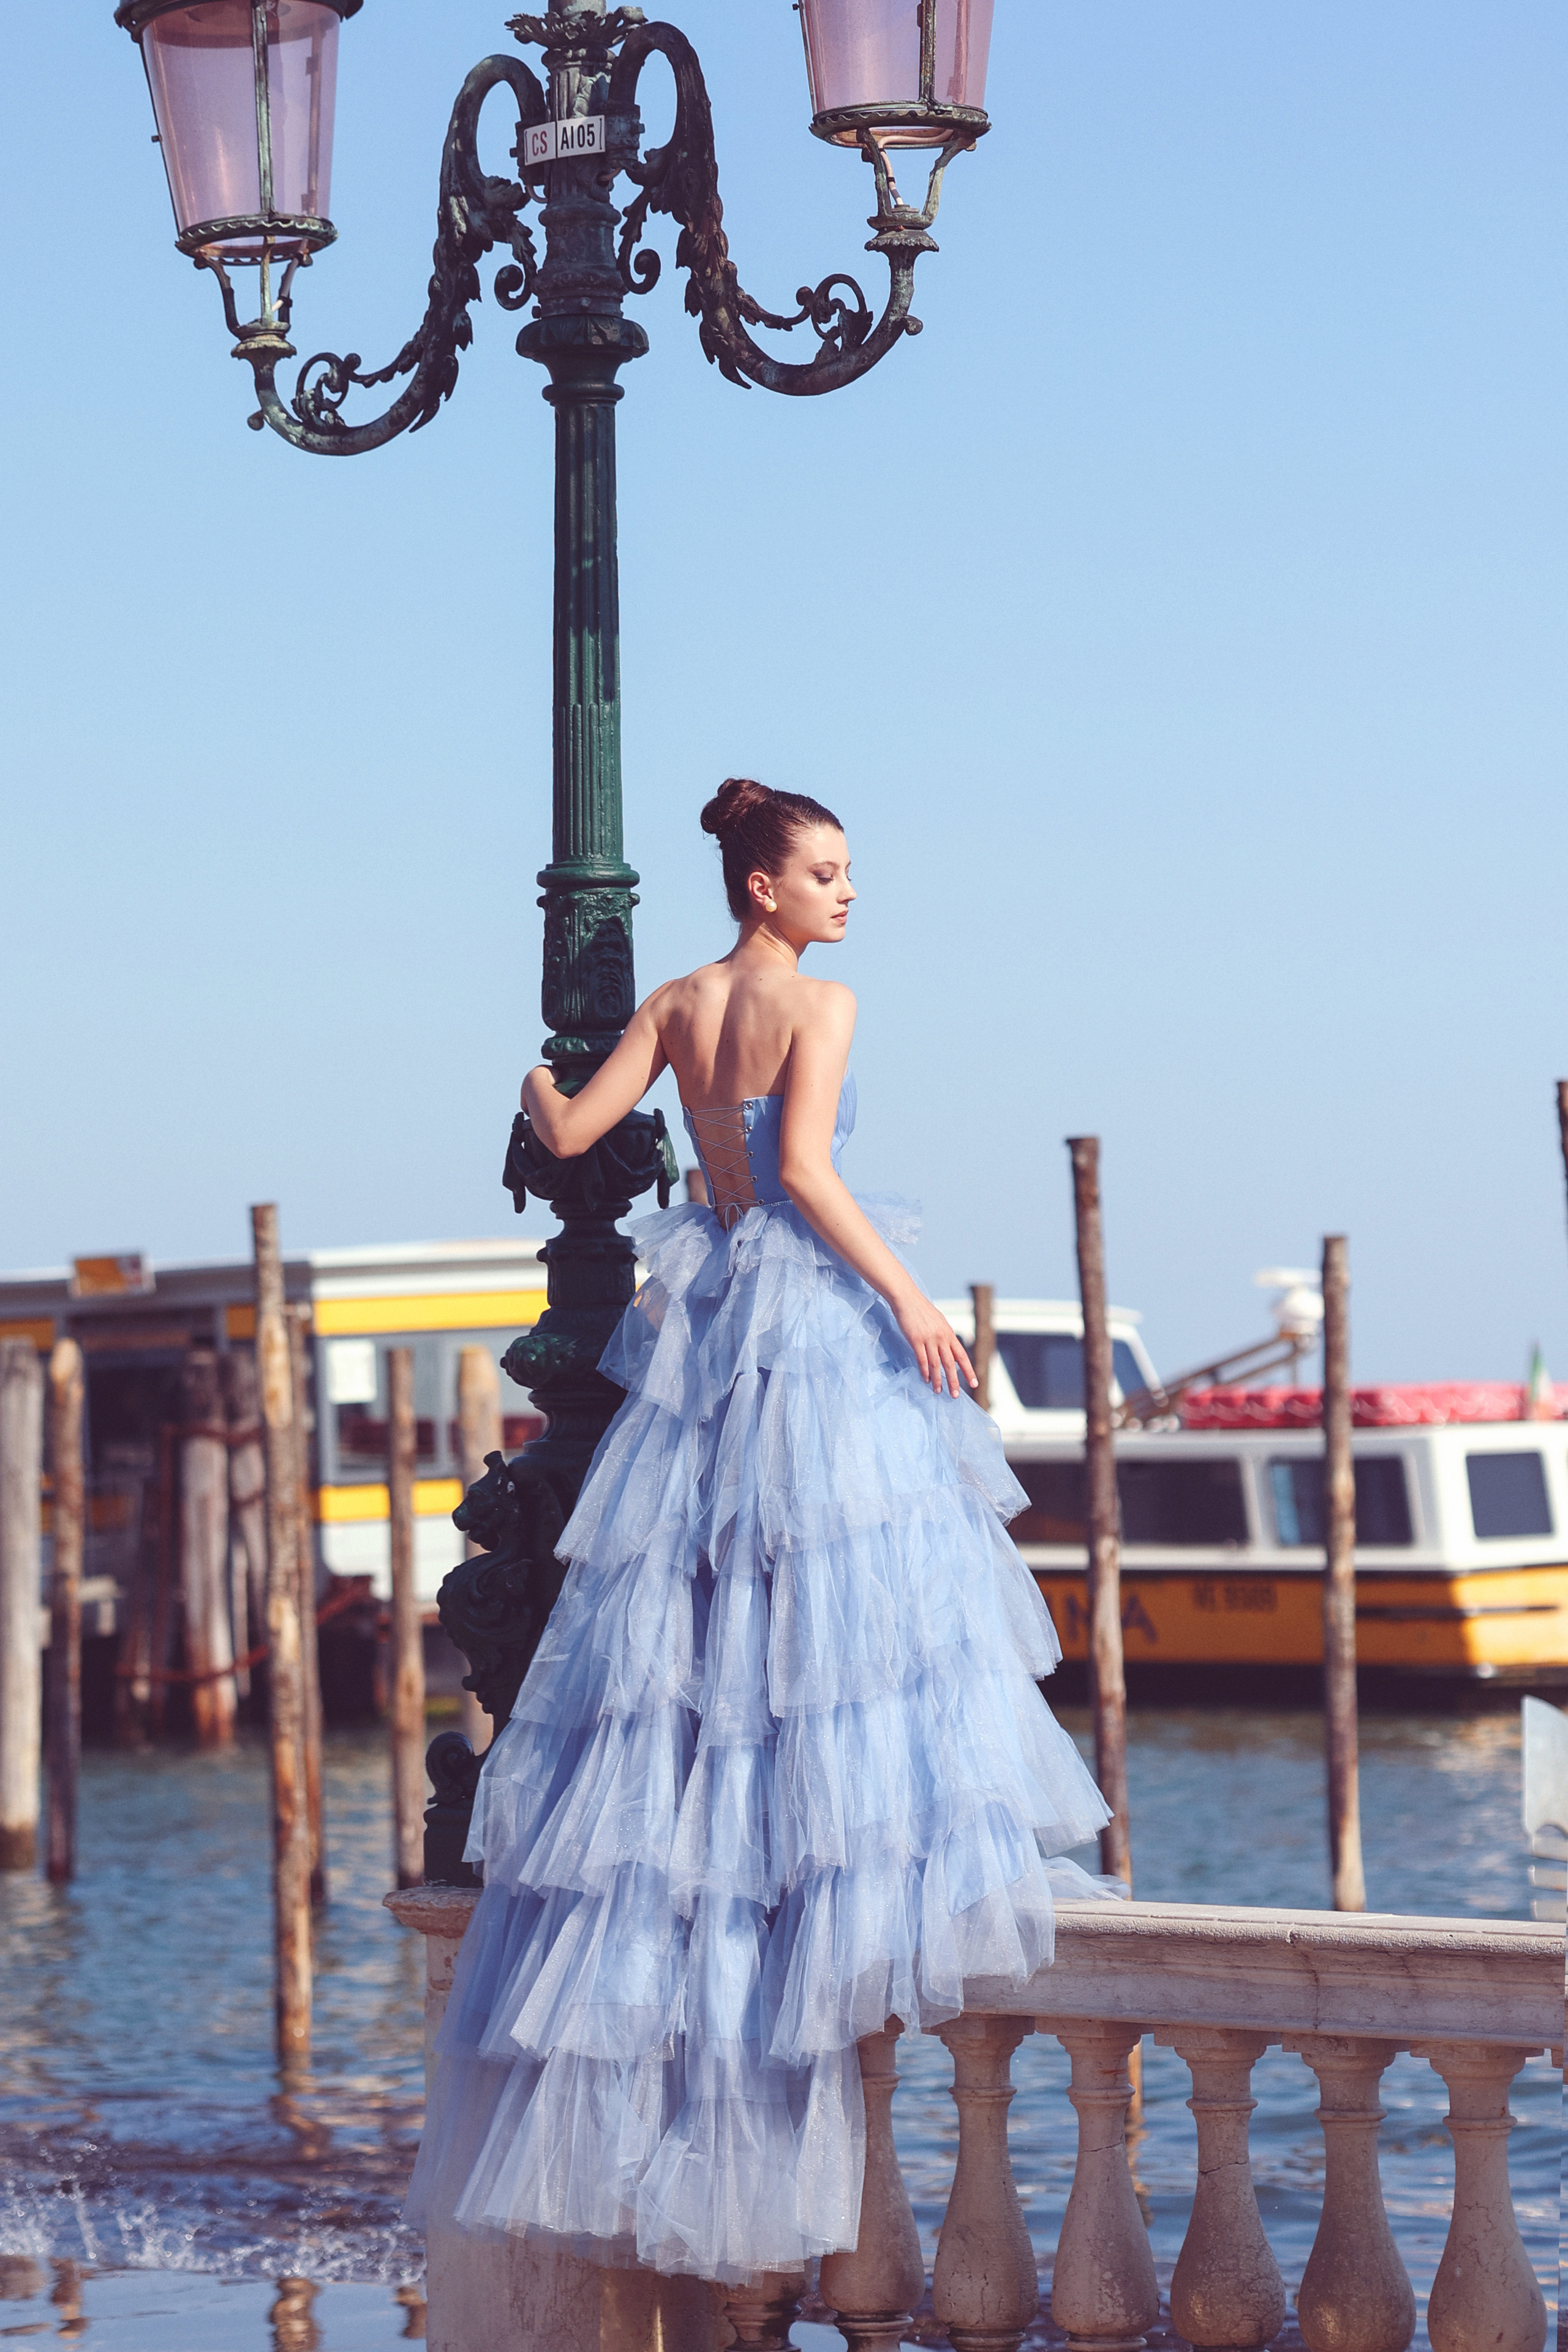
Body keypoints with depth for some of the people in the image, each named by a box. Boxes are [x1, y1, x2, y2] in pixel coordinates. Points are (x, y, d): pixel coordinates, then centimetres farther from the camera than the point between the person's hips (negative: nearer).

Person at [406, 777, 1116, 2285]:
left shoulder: (675, 1006, 9)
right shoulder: (820, 1005, -10)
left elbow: (571, 1135, 9)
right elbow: (805, 1170, -20)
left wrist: (533, 1086, 31)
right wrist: (908, 1295, -18)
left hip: (708, 1313, 7)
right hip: (814, 1317, -7)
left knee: (691, 1604, 9)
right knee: (847, 1589, -7)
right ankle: (880, 1865, -11)